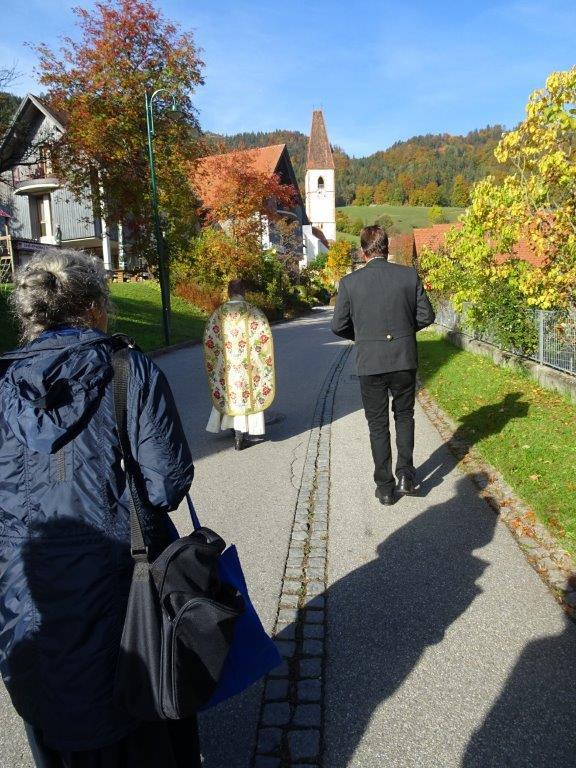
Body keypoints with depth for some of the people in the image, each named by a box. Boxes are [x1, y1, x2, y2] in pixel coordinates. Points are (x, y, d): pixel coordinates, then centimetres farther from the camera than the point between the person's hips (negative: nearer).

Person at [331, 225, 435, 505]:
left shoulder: (350, 282, -7)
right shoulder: (409, 275, -3)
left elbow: (338, 326, -3)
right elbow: (426, 316, 1)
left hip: (369, 364, -1)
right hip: (404, 360, 1)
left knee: (378, 425, 11)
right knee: (404, 416, 22)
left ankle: (385, 487, 17)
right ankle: (406, 474, 16)